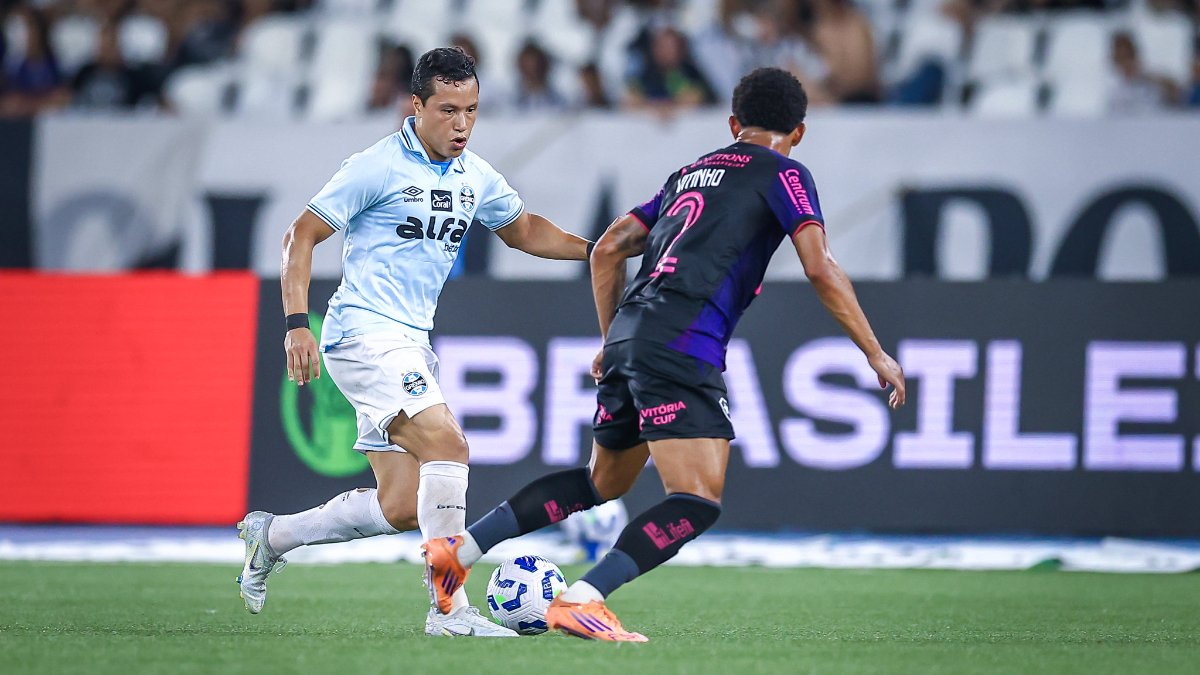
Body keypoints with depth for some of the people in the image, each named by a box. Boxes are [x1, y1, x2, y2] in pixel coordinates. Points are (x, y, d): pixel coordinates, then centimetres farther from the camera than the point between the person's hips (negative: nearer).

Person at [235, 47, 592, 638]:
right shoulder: (378, 167, -10)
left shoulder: (476, 178, 11)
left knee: (401, 508, 5)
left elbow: (524, 230, 29)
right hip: (364, 333, -8)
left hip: (410, 345, 8)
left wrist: (594, 248, 13)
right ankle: (450, 609, -24)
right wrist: (296, 323, -16)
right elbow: (302, 235, -7)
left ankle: (272, 535, 24)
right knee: (446, 444, -25)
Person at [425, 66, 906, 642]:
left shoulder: (691, 172, 27)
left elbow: (607, 249, 26)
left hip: (629, 336, 8)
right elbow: (821, 270, -5)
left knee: (602, 483, 24)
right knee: (698, 502, -11)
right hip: (683, 344, -8)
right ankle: (581, 602, -24)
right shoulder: (783, 174, 7)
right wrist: (876, 354, -1)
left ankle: (459, 548, 19)